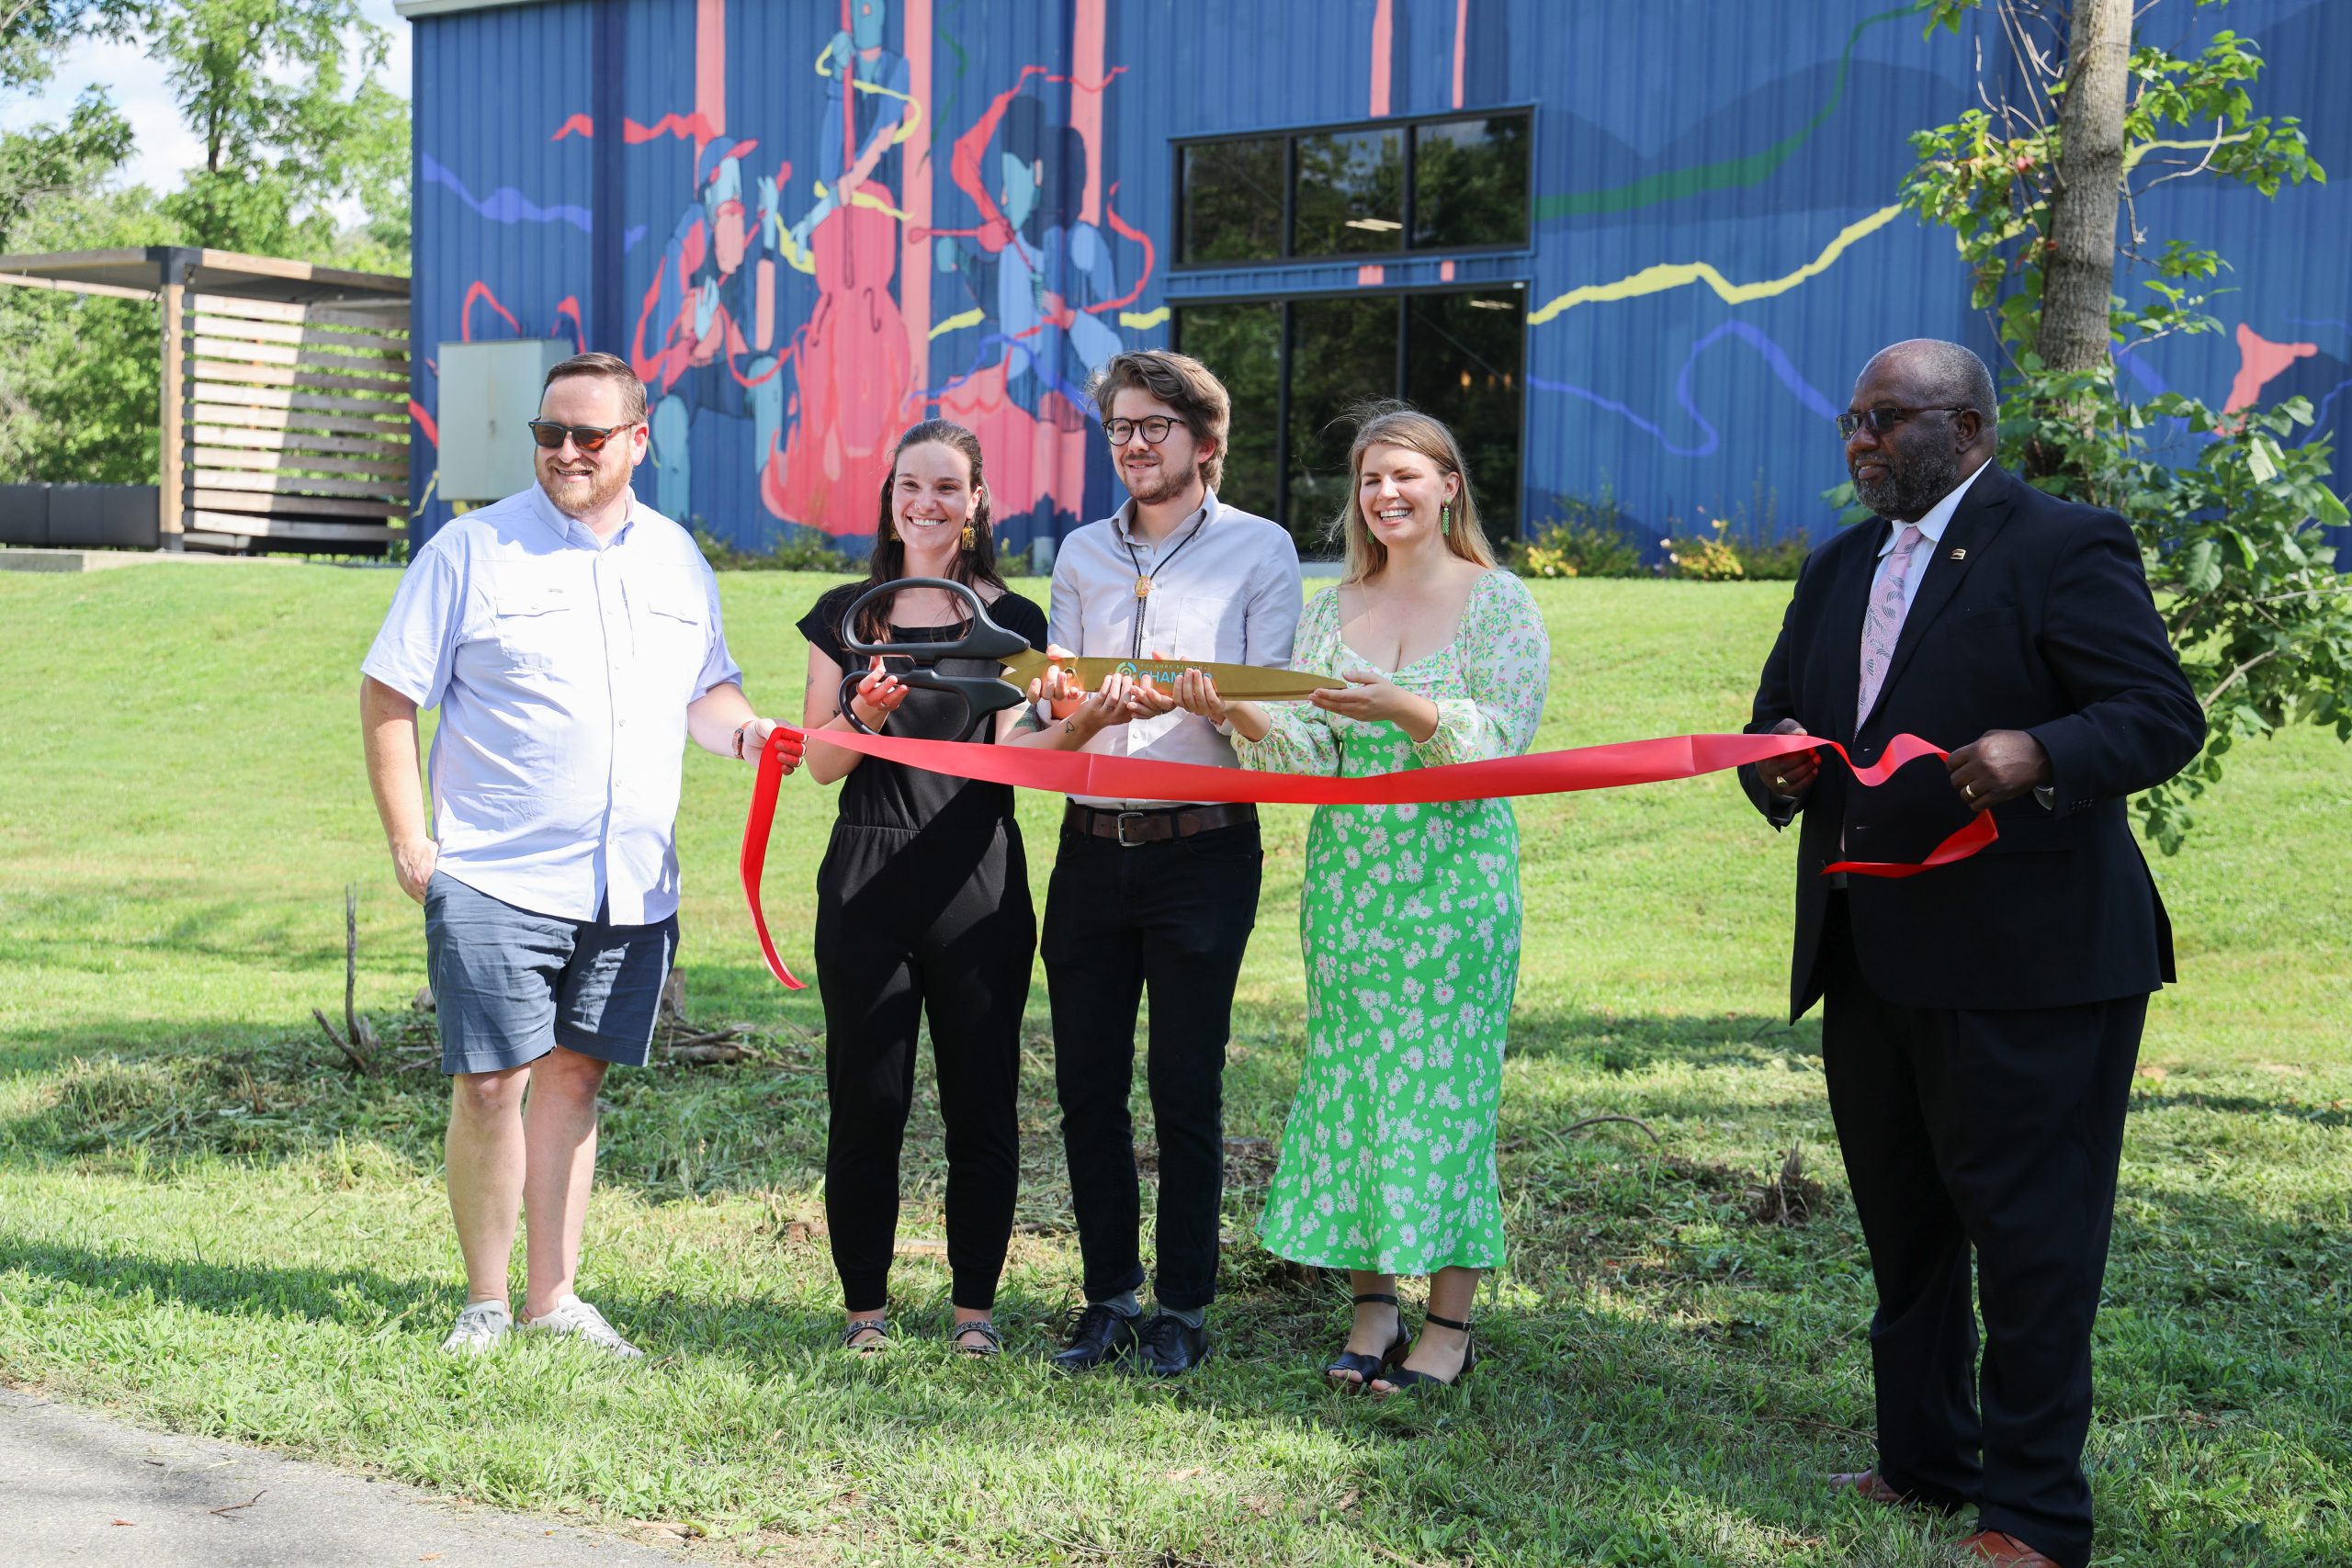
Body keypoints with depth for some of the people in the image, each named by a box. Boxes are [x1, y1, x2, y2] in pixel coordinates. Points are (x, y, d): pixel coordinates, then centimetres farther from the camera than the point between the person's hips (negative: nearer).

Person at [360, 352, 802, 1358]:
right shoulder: (472, 550, -2)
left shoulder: (675, 558, 12)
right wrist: (407, 841, -8)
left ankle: (554, 1298, 20)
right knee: (490, 1085, -5)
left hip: (632, 887, 4)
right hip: (494, 878, -4)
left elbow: (702, 692, 23)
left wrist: (740, 730, -1)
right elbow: (389, 695, -1)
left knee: (574, 1078, 10)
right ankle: (485, 1303, 11)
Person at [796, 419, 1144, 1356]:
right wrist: (867, 716, -16)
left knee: (982, 1102, 3)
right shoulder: (847, 614, 8)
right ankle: (865, 1304, 14)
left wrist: (1083, 724, -24)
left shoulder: (1012, 623, 6)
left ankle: (975, 1303, 16)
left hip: (977, 884, 0)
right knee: (866, 1103, 1)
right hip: (868, 882, 0)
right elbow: (821, 762, 5)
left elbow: (1011, 753, -5)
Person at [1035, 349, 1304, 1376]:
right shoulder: (1082, 554, 13)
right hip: (1092, 846, 4)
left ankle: (1183, 1307, 12)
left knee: (1185, 1090, 0)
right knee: (1086, 1086, 6)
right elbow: (1057, 706, 9)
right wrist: (1063, 702, -14)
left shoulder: (1260, 551, 0)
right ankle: (1109, 1297, 19)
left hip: (1202, 849, -4)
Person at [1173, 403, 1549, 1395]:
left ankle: (1450, 1322, 4)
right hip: (1347, 873, 4)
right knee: (1348, 1074, 4)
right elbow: (1309, 753, 4)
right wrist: (1234, 713, -15)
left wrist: (1401, 707, -26)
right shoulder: (1335, 610, 12)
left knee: (1446, 1076, -4)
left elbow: (1501, 739, -11)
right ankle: (1372, 1304, 13)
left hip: (1454, 875, -4)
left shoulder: (1498, 602, 0)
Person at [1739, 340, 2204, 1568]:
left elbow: (2163, 716, -14)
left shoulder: (2064, 548, -7)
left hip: (2024, 966, -8)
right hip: (1869, 961, 8)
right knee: (1900, 1230, 17)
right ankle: (1922, 1463, 31)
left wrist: (2037, 754, -32)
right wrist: (1780, 767, -5)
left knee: (2030, 1237, -2)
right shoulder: (1839, 570, 16)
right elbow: (1778, 723, 20)